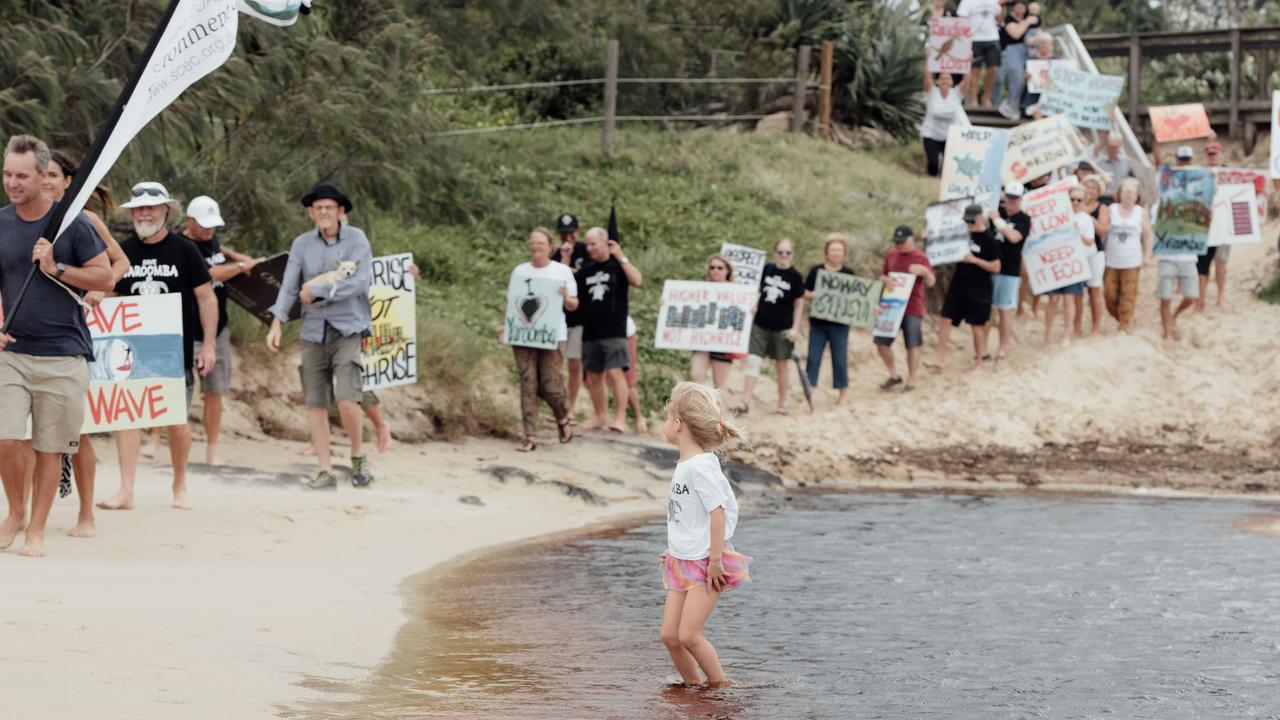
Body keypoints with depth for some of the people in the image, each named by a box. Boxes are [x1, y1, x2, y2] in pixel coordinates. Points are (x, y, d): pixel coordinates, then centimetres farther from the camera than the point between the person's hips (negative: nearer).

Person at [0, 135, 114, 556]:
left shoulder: (71, 222, -2)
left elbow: (106, 278, 0)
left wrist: (56, 269, -12)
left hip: (63, 353, -2)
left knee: (50, 448, 3)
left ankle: (36, 530, 15)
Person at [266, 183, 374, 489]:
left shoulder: (356, 238, -3)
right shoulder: (302, 244, 6)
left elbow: (362, 281, -13)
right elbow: (289, 286, 2)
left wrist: (318, 292, -11)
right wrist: (277, 323, -11)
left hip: (348, 329, -4)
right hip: (313, 331, 4)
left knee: (347, 398, -16)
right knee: (314, 401, 2)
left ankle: (359, 456, 7)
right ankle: (325, 470, 9)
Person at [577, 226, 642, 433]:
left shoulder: (618, 265, 0)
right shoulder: (585, 270, 14)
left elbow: (637, 281, -16)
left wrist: (621, 257, -17)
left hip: (614, 331, -6)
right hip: (590, 332, 6)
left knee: (615, 373, -14)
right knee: (593, 377, 8)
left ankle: (620, 418, -14)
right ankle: (600, 417, 18)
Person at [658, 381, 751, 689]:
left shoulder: (701, 467, -20)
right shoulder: (684, 464, 10)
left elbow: (718, 511, -23)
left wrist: (715, 561, -22)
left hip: (706, 563, -9)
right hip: (683, 561, 9)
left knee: (689, 635, -9)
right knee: (669, 634, 5)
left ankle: (720, 684, 5)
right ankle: (692, 685, 18)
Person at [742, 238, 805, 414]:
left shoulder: (795, 277, -5)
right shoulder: (766, 270, 2)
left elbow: (799, 303, -1)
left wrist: (795, 328, -6)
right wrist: (754, 307, 1)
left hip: (782, 328, -2)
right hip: (761, 325, 2)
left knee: (781, 366, 9)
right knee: (753, 362, -7)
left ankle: (782, 404, 21)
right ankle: (745, 402, -7)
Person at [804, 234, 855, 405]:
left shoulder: (849, 274, 3)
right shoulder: (816, 271, 3)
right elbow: (805, 293, 5)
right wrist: (815, 295, -15)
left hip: (839, 323, 0)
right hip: (818, 322, 0)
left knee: (840, 358, 4)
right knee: (813, 357, 0)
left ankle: (844, 393, 13)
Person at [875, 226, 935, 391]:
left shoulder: (921, 258, -6)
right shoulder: (891, 256, 8)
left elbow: (931, 283, -9)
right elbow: (882, 275, 18)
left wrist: (924, 272, -31)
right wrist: (885, 280, -6)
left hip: (912, 309, -5)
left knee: (913, 345, 1)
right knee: (881, 342, 4)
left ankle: (911, 381, 14)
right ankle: (894, 375, 20)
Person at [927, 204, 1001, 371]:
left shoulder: (989, 239, -12)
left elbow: (996, 267, -13)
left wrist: (974, 260, -22)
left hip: (979, 287, -5)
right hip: (959, 283, 5)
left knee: (977, 325, 4)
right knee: (946, 319, 0)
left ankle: (979, 363, 16)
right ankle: (940, 359, 4)